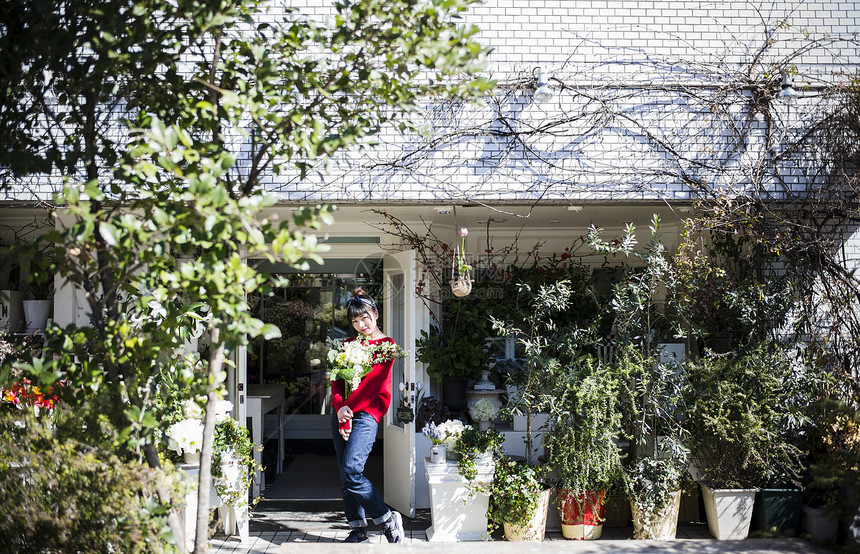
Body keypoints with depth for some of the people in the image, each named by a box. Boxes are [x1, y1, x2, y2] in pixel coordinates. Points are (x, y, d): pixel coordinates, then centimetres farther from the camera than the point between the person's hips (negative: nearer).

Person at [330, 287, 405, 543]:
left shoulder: (385, 345, -1)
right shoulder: (349, 345, 16)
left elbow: (372, 382, -11)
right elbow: (337, 380, 8)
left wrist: (348, 407, -14)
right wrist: (339, 408, -8)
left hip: (365, 413, -6)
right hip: (343, 412, 6)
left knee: (351, 472, -19)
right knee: (345, 476, 5)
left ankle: (388, 520, -6)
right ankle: (358, 528, 15)